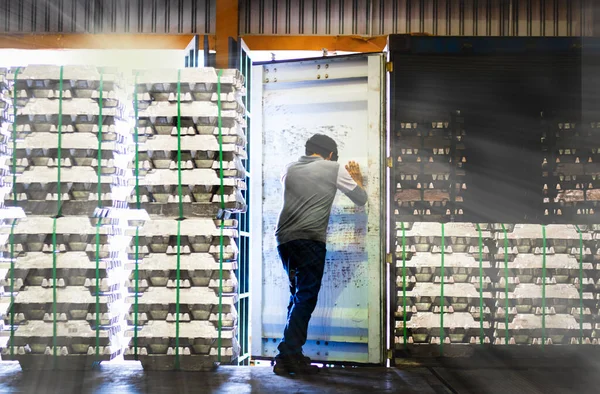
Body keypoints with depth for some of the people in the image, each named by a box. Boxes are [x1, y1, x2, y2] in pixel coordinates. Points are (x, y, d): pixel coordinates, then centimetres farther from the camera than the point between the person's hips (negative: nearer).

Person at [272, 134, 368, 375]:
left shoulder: (290, 169, 18)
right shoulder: (335, 169, 7)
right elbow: (361, 199, 17)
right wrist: (356, 179, 37)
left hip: (284, 238, 6)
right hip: (310, 240, -6)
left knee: (298, 297, 16)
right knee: (306, 299, -2)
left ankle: (291, 355, 15)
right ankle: (288, 357, -8)